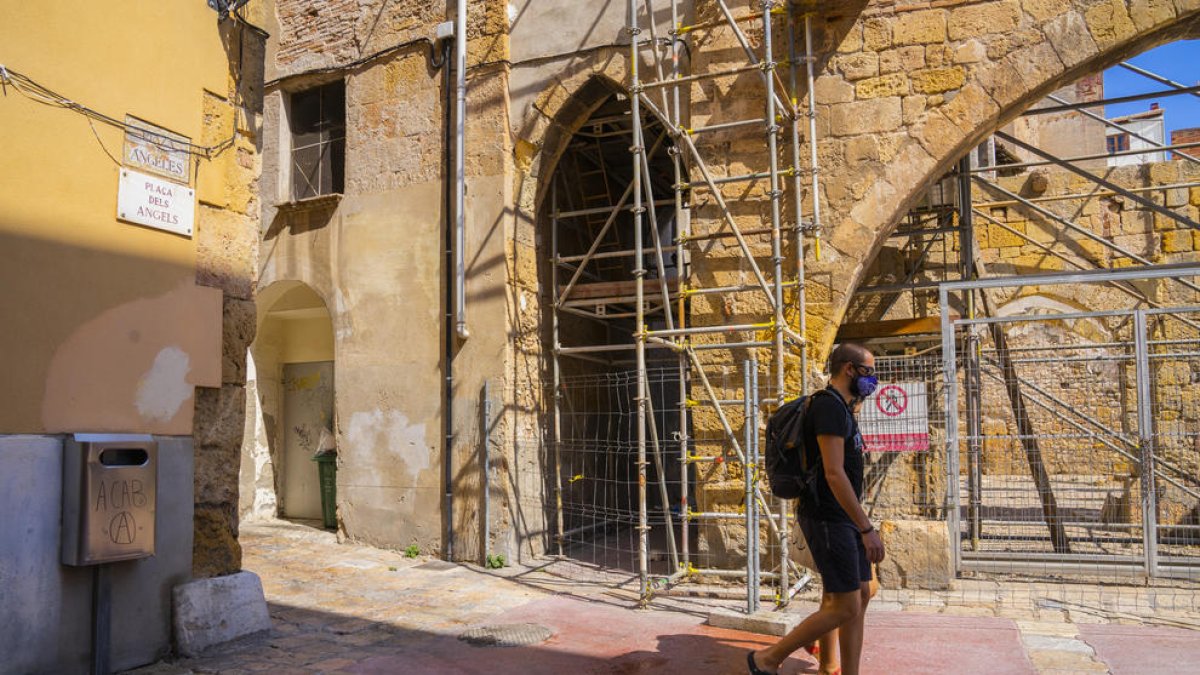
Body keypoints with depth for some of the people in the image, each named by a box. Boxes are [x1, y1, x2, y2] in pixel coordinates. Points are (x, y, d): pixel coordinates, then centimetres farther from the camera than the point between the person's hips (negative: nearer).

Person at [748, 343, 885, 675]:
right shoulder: (829, 406, -17)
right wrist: (867, 529, -23)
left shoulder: (841, 408, 16)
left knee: (861, 596, 10)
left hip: (844, 518, 10)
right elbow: (834, 474, -24)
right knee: (845, 608, -6)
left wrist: (860, 525, 22)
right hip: (828, 520, -10)